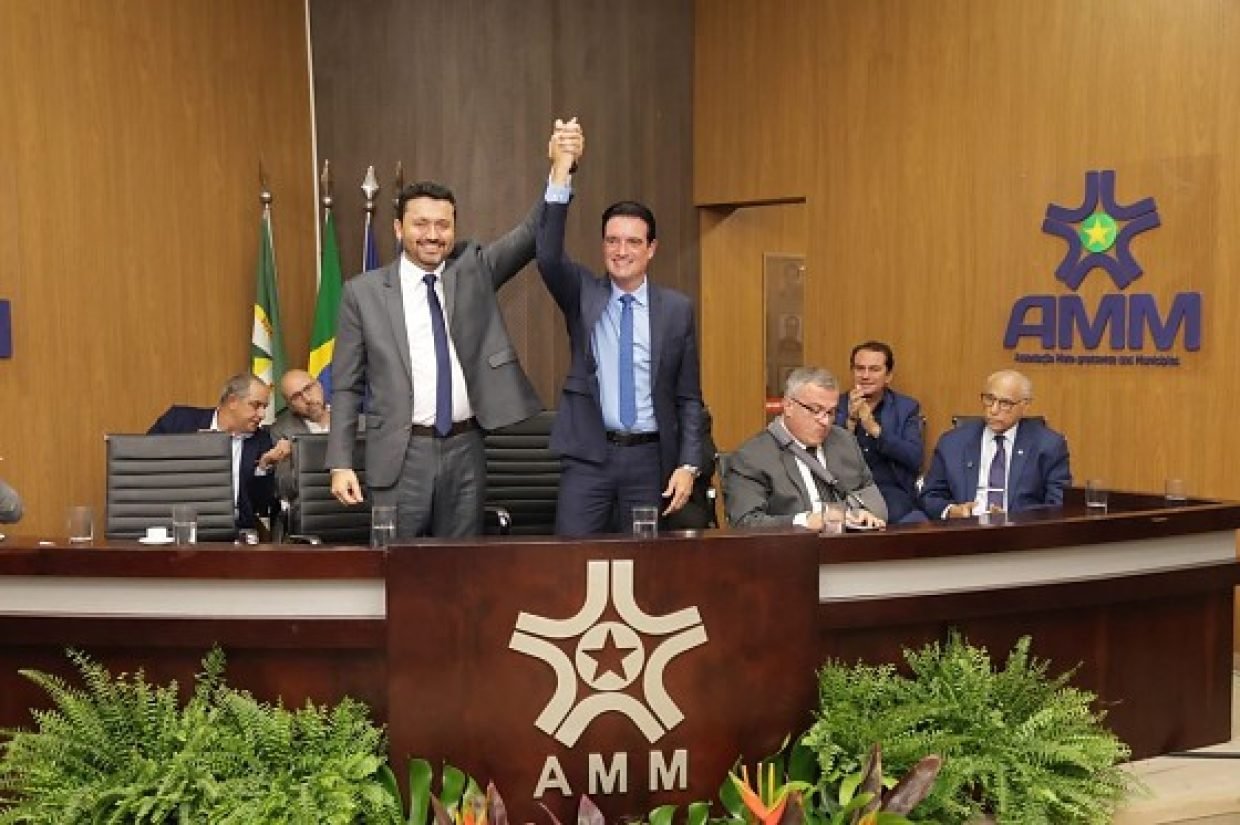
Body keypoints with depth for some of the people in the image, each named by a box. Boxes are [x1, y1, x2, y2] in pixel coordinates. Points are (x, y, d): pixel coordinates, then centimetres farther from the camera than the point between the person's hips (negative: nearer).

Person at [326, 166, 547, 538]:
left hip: (466, 451, 2)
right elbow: (346, 386, 3)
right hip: (401, 455, -2)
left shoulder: (474, 270, 7)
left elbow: (535, 231, -4)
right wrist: (340, 463, -3)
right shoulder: (363, 291, 1)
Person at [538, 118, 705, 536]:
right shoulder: (583, 295, 3)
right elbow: (548, 256, -18)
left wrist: (688, 465, -4)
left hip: (649, 458, 1)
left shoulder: (677, 309, 3)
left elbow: (688, 398, 5)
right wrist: (560, 174, -26)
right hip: (588, 455, -1)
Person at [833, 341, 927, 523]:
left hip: (895, 500, 2)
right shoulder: (836, 406, 9)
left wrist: (874, 428, -17)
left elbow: (916, 458, -6)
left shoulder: (907, 407, 9)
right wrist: (851, 420, -14)